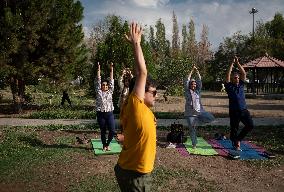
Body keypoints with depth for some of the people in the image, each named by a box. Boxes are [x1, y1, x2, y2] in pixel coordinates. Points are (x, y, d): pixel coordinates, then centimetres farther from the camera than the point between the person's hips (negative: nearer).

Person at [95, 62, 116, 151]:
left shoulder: (110, 92, 8)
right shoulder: (99, 92, 5)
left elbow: (111, 81, 4)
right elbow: (98, 81, 0)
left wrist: (111, 70, -1)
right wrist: (99, 69, -5)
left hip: (109, 114, 1)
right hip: (101, 114, -1)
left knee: (112, 131, -5)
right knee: (103, 131, 8)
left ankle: (108, 144, 19)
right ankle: (104, 145, 27)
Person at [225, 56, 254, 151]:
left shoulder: (241, 85, 12)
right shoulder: (229, 86, 1)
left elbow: (244, 73, 6)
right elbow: (228, 75, -7)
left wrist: (238, 63, 3)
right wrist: (232, 63, -5)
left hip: (244, 110, 4)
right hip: (234, 111, -4)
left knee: (250, 125, -7)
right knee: (234, 129, 3)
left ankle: (239, 138, 12)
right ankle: (235, 144, 21)